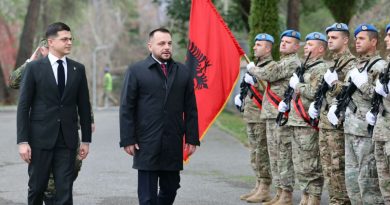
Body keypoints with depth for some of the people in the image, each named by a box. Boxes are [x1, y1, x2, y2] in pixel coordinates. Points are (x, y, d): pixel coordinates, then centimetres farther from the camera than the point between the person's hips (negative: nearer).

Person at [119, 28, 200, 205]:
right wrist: (128, 140, -7)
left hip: (173, 145, 3)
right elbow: (126, 109, -1)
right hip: (147, 145, -3)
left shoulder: (183, 72, 9)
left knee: (170, 189, 9)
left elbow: (190, 109, 9)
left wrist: (192, 138, 4)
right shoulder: (136, 71, 0)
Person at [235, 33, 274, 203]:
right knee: (255, 154, 12)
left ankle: (264, 190, -4)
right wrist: (241, 96, 14)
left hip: (262, 118, -9)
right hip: (251, 117, 10)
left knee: (263, 154, -7)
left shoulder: (272, 66, -9)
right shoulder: (255, 66, 20)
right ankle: (259, 187, 18)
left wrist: (254, 78, -21)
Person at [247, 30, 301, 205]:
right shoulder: (281, 62, 22)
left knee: (284, 156, -7)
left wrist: (252, 69, 1)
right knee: (275, 156, 11)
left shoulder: (292, 63, -11)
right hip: (271, 115, 10)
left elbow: (266, 74, -16)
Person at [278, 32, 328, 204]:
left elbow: (315, 93, -24)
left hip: (309, 125, -10)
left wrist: (297, 85, -12)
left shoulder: (321, 69, -9)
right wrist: (286, 102, 14)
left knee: (310, 165, -8)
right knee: (299, 164, 12)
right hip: (295, 123, 10)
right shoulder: (305, 67, 21)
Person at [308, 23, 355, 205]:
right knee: (327, 167, 11)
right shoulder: (331, 64, 19)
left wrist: (335, 83, -26)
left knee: (338, 167, -8)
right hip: (324, 121, 9)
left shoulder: (351, 64, -9)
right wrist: (315, 103, 15)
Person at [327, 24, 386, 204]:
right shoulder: (355, 67, 18)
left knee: (367, 178, -8)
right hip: (350, 129, 9)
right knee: (351, 176, 11)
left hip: (367, 130, -9)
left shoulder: (380, 67, -8)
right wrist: (335, 106, 12)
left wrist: (362, 83, -19)